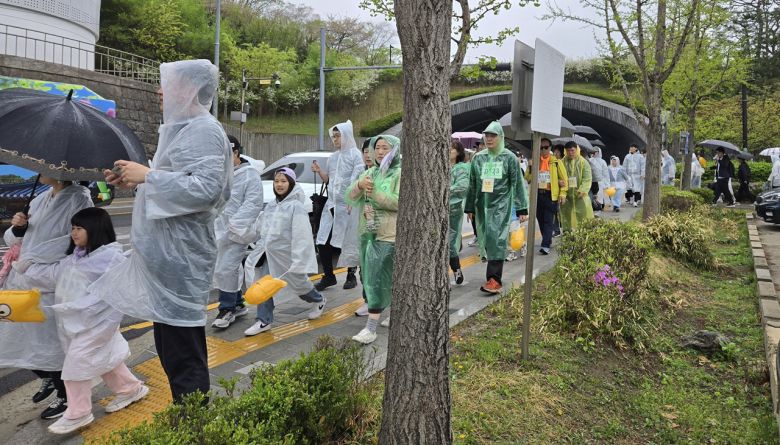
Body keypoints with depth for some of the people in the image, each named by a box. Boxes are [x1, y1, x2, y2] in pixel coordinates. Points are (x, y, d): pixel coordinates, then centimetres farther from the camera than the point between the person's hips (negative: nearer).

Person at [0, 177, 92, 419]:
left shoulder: (78, 197, -10)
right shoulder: (40, 200, 12)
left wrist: (30, 256, -17)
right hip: (22, 280, 7)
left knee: (49, 341, 1)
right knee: (20, 338, 15)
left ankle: (65, 396, 21)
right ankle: (48, 379, 40)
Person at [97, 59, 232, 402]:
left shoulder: (203, 130, -13)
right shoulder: (182, 128, 19)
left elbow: (205, 188, -26)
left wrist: (147, 175, -19)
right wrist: (134, 182, 13)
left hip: (180, 257, -11)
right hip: (166, 254, 11)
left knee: (183, 353, -4)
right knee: (170, 345, 19)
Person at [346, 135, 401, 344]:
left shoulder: (400, 174, -6)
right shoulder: (370, 172, 14)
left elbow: (400, 202, -20)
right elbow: (350, 197, 6)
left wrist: (373, 193, -18)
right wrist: (359, 185, -14)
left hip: (388, 235, -7)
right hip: (367, 232, 8)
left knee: (378, 279, -10)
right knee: (370, 277, 14)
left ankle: (371, 328, -8)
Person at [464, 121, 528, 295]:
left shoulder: (509, 157, 1)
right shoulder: (478, 158, 11)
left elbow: (518, 184, 0)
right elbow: (472, 184, 16)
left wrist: (522, 209, -3)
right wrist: (470, 207, 15)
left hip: (501, 205, -4)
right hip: (482, 205, 4)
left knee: (497, 239, -13)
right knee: (486, 240, 7)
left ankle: (494, 279, -15)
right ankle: (494, 274, 20)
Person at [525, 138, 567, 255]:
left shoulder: (556, 162, 2)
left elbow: (564, 178, 3)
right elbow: (527, 178, 10)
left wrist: (563, 193, -6)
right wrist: (530, 168, -8)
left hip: (551, 195, -4)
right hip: (537, 194, 4)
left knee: (548, 221, -9)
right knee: (541, 220, 11)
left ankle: (546, 245, -13)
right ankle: (548, 241, 26)